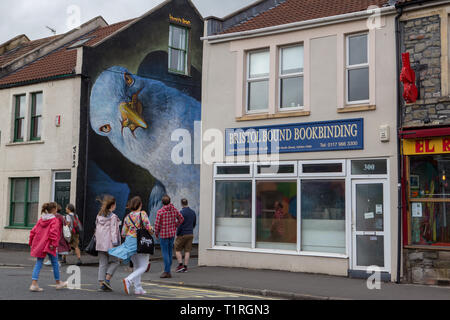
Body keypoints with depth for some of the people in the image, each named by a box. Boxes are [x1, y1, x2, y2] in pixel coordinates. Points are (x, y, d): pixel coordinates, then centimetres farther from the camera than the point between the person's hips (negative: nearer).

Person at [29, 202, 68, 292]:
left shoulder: (41, 219, 13)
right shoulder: (55, 220, -9)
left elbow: (33, 231, 12)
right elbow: (53, 232, -22)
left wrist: (31, 242, 18)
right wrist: (53, 243, -21)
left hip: (39, 245, 6)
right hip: (48, 246, -6)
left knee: (38, 264, 7)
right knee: (55, 263, 10)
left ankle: (34, 284, -4)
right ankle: (58, 283, 22)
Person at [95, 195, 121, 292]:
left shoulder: (99, 215, 12)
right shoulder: (113, 216, -9)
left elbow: (97, 229, 16)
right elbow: (113, 230, -13)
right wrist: (115, 243, -12)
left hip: (100, 243, 7)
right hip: (109, 244, -7)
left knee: (102, 263, 8)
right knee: (114, 261, 7)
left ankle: (102, 284, 5)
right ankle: (107, 279, -5)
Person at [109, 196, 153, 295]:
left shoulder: (128, 217, 5)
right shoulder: (143, 214, -10)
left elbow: (123, 233, 6)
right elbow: (148, 227, -19)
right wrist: (152, 231, 2)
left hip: (130, 242, 6)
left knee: (136, 266, 18)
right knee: (143, 267, 2)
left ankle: (138, 288, 16)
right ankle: (128, 280, -19)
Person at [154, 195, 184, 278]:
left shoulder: (160, 211, -14)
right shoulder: (174, 210, 1)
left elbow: (157, 224, -12)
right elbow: (181, 219, 10)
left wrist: (156, 233, 4)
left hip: (163, 234, -5)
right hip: (172, 234, 5)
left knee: (165, 252, -1)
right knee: (170, 252, 13)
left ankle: (167, 272, -3)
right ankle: (168, 271, 20)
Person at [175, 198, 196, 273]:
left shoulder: (181, 212, -14)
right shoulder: (193, 212, 6)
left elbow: (180, 225, -17)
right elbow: (194, 224, 15)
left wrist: (177, 234, -7)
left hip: (182, 235, -5)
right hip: (190, 234, 6)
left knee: (177, 250, 7)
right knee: (187, 251, 7)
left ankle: (180, 265, -2)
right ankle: (185, 267, 7)